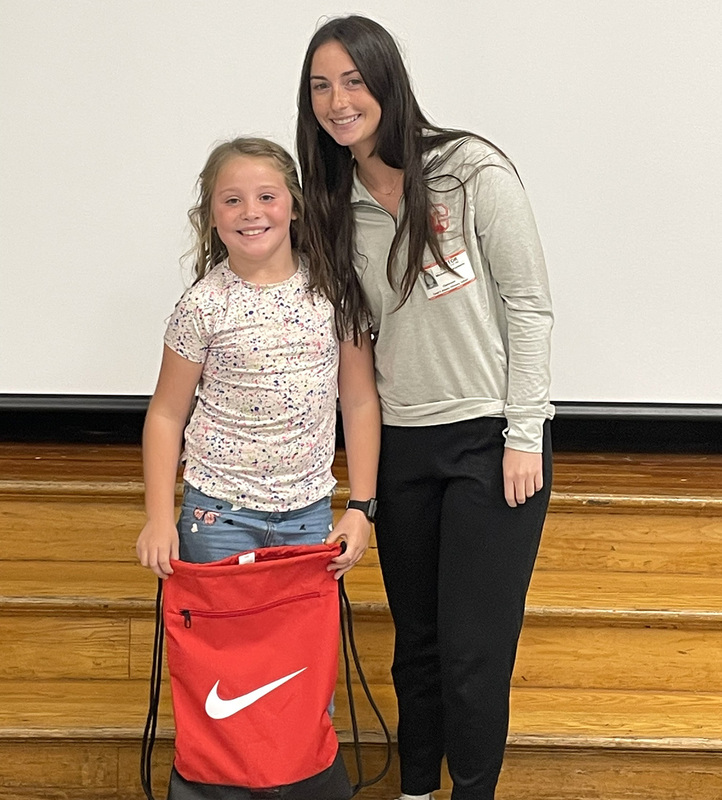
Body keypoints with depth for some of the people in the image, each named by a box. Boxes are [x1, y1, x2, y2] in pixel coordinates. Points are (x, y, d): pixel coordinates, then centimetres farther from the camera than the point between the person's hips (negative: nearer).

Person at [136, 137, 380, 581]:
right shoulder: (204, 306, -6)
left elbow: (360, 402, 3)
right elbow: (166, 413, 0)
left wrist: (361, 507, 0)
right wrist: (160, 519, -6)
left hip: (309, 515, 2)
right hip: (218, 515, -1)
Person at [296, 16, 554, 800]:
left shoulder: (472, 171, -8)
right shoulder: (338, 205, 7)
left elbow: (529, 305, -8)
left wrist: (524, 435, -11)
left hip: (490, 438, -5)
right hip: (401, 445, 5)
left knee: (474, 652, -2)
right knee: (416, 640, 15)